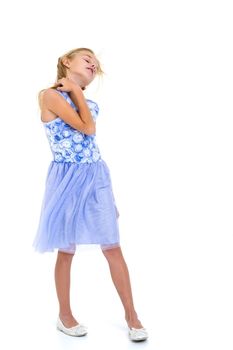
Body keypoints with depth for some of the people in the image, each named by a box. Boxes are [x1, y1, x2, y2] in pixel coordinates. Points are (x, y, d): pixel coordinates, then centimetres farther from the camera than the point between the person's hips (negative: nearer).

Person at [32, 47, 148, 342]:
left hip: (96, 178, 5)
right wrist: (75, 90, -7)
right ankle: (64, 315, 26)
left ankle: (131, 314, 15)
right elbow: (88, 128, -18)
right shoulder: (49, 95, -9)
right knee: (66, 250, 7)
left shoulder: (89, 104, 13)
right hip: (68, 180, -5)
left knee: (113, 247, 4)